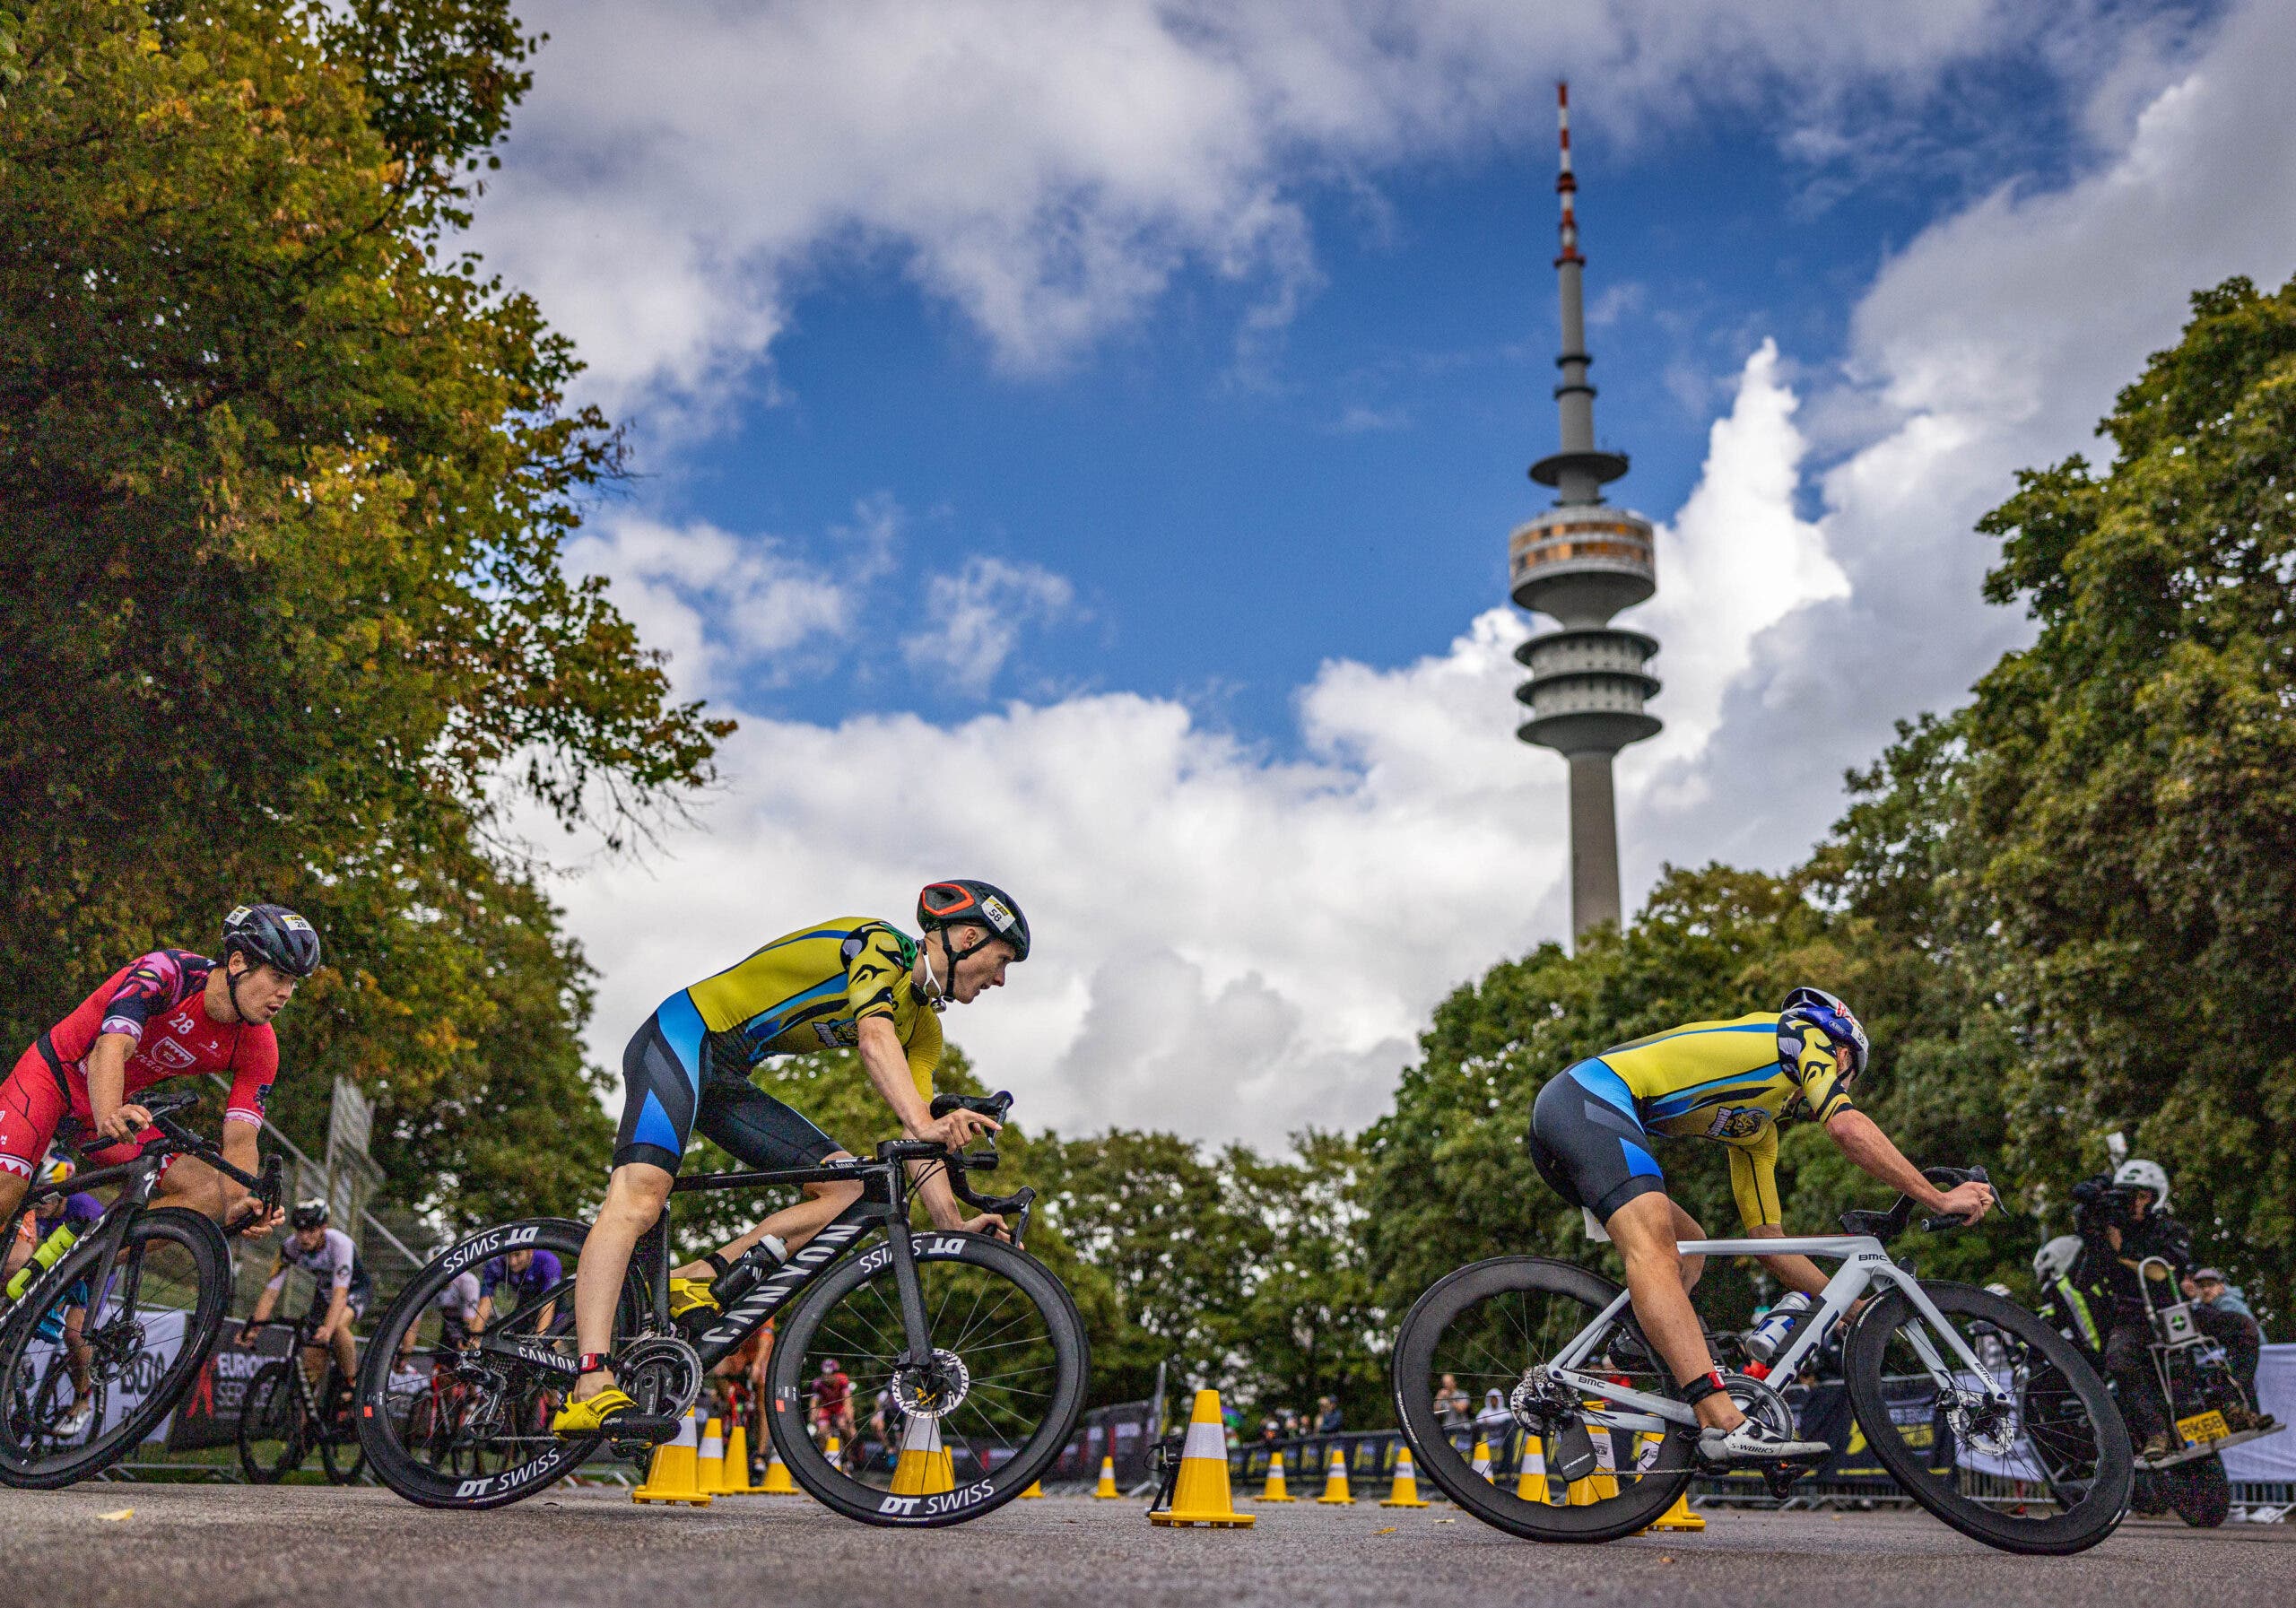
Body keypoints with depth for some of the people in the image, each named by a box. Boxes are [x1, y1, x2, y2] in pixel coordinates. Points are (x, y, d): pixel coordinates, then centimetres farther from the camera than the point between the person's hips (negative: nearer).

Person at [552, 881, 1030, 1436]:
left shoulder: (923, 1025, 12)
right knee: (639, 1197, -27)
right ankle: (590, 1389, -35)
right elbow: (874, 1036, -33)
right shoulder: (880, 944, -14)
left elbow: (917, 1129, 3)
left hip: (727, 1083, 9)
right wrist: (924, 1124, -48)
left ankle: (692, 1279, -9)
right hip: (682, 1040, -9)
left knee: (847, 1186, -4)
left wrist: (951, 1222, -12)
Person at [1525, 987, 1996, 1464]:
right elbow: (1847, 1126, -8)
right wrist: (1939, 1199, -5)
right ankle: (1725, 1424, -41)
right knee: (1652, 1245, -26)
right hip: (1590, 1099, -10)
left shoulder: (1759, 1132, 31)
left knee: (1687, 1246, 20)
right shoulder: (1806, 1037, 10)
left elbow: (1767, 1239, 30)